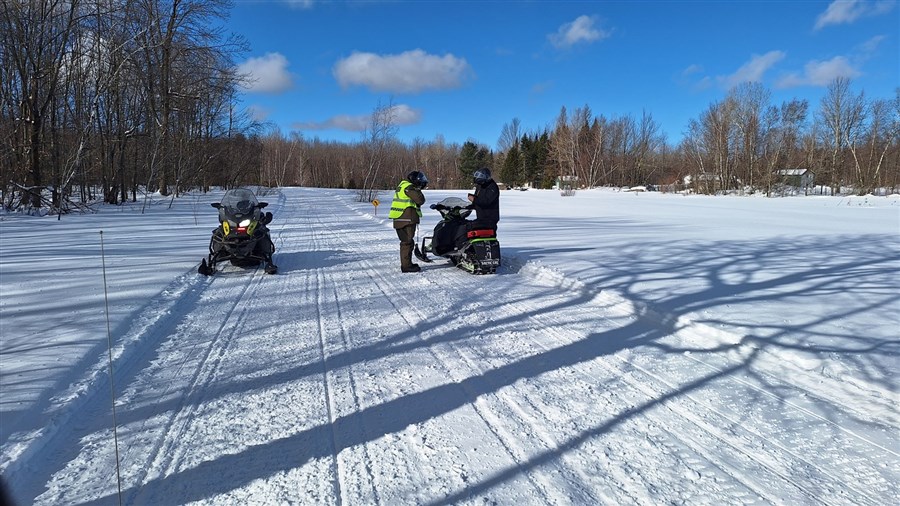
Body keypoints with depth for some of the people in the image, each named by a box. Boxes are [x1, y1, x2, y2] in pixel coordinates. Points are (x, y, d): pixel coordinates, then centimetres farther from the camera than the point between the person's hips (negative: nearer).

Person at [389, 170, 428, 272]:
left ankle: (406, 264, 25)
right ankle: (406, 266, -5)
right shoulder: (409, 187, -12)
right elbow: (420, 200, -15)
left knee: (405, 242, 17)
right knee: (408, 242, -7)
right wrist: (418, 191, 1)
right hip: (407, 220, -10)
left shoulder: (403, 185, 20)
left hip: (400, 220, 10)